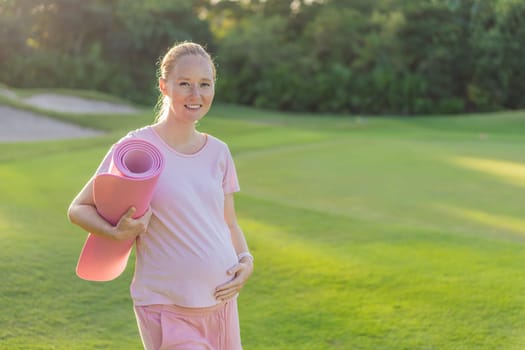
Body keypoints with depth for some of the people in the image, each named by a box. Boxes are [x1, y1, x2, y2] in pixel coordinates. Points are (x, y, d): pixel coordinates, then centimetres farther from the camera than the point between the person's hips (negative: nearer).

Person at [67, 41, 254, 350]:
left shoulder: (218, 151, 5)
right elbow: (78, 209, -3)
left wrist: (246, 260, -5)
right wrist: (117, 233, -21)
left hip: (221, 300, 5)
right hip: (166, 308, -5)